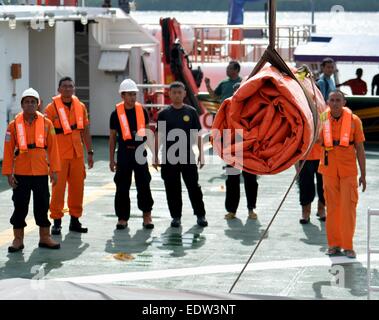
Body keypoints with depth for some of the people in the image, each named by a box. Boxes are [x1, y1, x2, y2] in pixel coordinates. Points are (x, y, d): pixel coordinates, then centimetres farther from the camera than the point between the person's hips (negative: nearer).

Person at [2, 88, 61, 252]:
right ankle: (18, 239, 14)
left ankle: (45, 237, 19)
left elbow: (52, 147, 3)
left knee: (42, 205, 8)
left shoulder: (46, 123, 2)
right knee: (20, 206, 4)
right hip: (20, 174, -1)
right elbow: (8, 150, 1)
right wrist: (8, 173, -3)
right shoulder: (14, 125, 0)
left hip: (41, 173, 1)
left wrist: (54, 170, 0)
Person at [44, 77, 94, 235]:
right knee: (58, 187, -5)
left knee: (77, 187, 7)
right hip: (59, 155, -5)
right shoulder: (52, 107, -5)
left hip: (77, 154, 5)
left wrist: (90, 152, 14)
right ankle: (57, 222, 2)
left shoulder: (80, 107, 10)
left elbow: (85, 131, 16)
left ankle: (75, 220, 17)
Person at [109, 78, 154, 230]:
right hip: (124, 153, -1)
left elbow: (147, 131, 15)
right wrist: (111, 159, 4)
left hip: (140, 152, 1)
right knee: (122, 187, 2)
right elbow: (112, 137, 6)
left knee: (144, 185, 0)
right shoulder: (116, 114, 0)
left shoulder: (142, 111, 5)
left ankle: (147, 216, 9)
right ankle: (123, 217, 12)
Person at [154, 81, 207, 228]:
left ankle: (200, 215, 9)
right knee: (172, 188, 5)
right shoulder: (164, 114, 3)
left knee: (194, 186, 0)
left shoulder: (191, 112, 2)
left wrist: (201, 154, 2)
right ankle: (176, 216, 15)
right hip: (169, 157, 1)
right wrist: (156, 156, 3)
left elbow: (198, 134, 6)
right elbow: (158, 135, 6)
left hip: (188, 156, -1)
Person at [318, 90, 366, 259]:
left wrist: (363, 175, 1)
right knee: (332, 207, 5)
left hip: (348, 170, -1)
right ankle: (333, 244, 14)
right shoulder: (322, 119, 1)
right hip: (329, 169, 2)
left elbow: (360, 148, 2)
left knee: (348, 207, -4)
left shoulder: (354, 120, -2)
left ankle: (348, 246, 3)